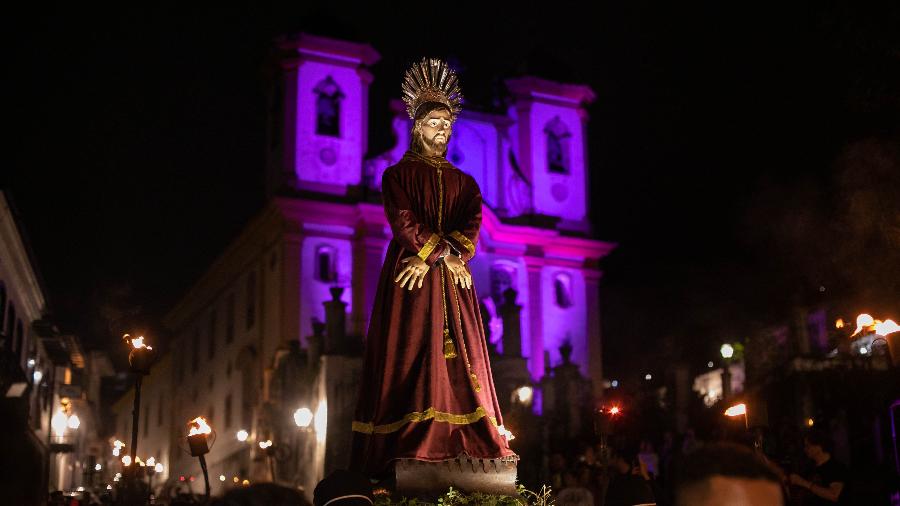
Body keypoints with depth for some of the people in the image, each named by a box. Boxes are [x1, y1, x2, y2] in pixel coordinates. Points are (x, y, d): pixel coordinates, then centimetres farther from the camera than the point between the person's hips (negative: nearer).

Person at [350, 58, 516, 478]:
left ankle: (467, 442, -5)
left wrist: (431, 257, -13)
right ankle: (409, 446, -13)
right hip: (410, 279, -4)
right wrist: (444, 252, -14)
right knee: (412, 355, -11)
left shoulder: (465, 182, 18)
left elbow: (471, 227, 3)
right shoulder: (397, 174, 8)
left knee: (459, 357, -3)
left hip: (453, 283, 4)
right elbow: (404, 222, -6)